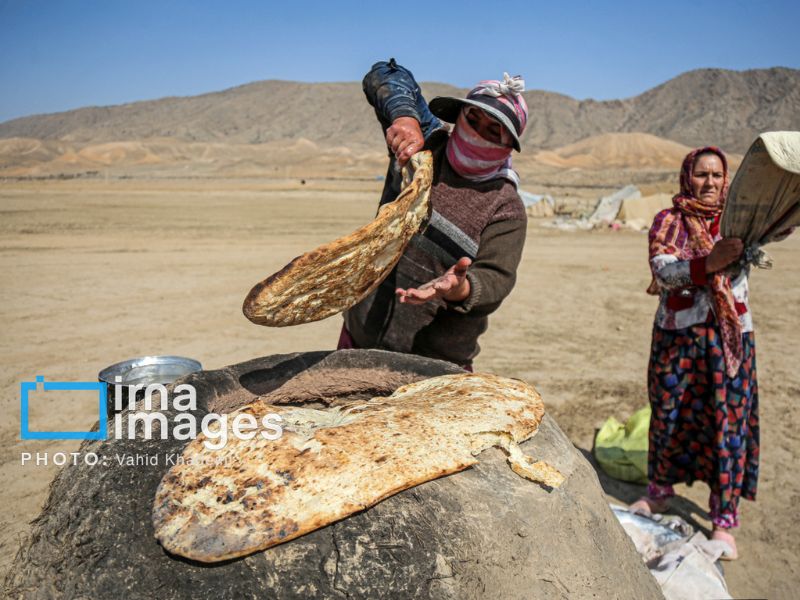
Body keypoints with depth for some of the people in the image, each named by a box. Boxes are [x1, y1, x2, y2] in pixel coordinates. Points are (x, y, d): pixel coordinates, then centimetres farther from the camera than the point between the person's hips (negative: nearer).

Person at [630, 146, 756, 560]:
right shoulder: (669, 221, 2)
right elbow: (662, 269, -13)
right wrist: (708, 264, -30)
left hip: (730, 335, 0)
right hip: (677, 334, 0)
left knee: (728, 421, 1)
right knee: (668, 414, 10)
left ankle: (724, 521, 14)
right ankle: (659, 492, 32)